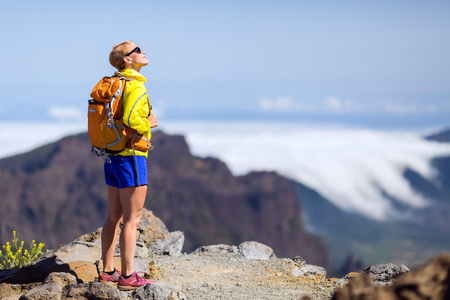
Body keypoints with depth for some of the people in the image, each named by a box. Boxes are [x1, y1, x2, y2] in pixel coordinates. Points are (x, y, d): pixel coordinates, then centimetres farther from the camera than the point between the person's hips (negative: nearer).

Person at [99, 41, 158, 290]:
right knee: (132, 219, -5)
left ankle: (108, 271, 19)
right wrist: (149, 123, -9)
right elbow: (131, 120, -29)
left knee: (114, 216, 14)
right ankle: (128, 277, -3)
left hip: (112, 156, 9)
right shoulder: (136, 87, -15)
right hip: (131, 156, -9)